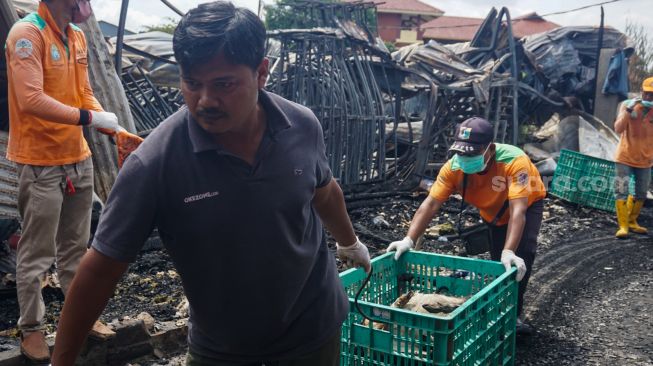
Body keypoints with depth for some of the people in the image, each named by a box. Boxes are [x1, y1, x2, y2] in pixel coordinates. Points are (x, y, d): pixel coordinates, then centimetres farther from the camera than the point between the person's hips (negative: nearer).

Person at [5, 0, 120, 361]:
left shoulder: (77, 36, 8)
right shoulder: (27, 33, -15)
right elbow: (31, 100, -24)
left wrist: (116, 129, -1)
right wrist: (89, 118, -20)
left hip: (78, 158, 8)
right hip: (41, 164, -7)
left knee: (74, 247, 17)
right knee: (36, 254, 4)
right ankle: (31, 329, 19)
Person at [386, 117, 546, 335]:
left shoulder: (514, 161, -43)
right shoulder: (453, 167, -32)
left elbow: (518, 210, -49)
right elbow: (430, 205, -33)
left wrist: (509, 251, -60)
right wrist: (409, 240, -44)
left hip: (527, 203, -3)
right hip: (492, 211, 4)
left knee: (522, 254, -21)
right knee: (497, 260, 1)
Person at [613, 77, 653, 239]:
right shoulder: (627, 104, -11)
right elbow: (618, 129, -20)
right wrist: (629, 110, -30)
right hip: (625, 158, -3)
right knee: (621, 192, -8)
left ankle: (632, 222, 29)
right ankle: (623, 226, -3)